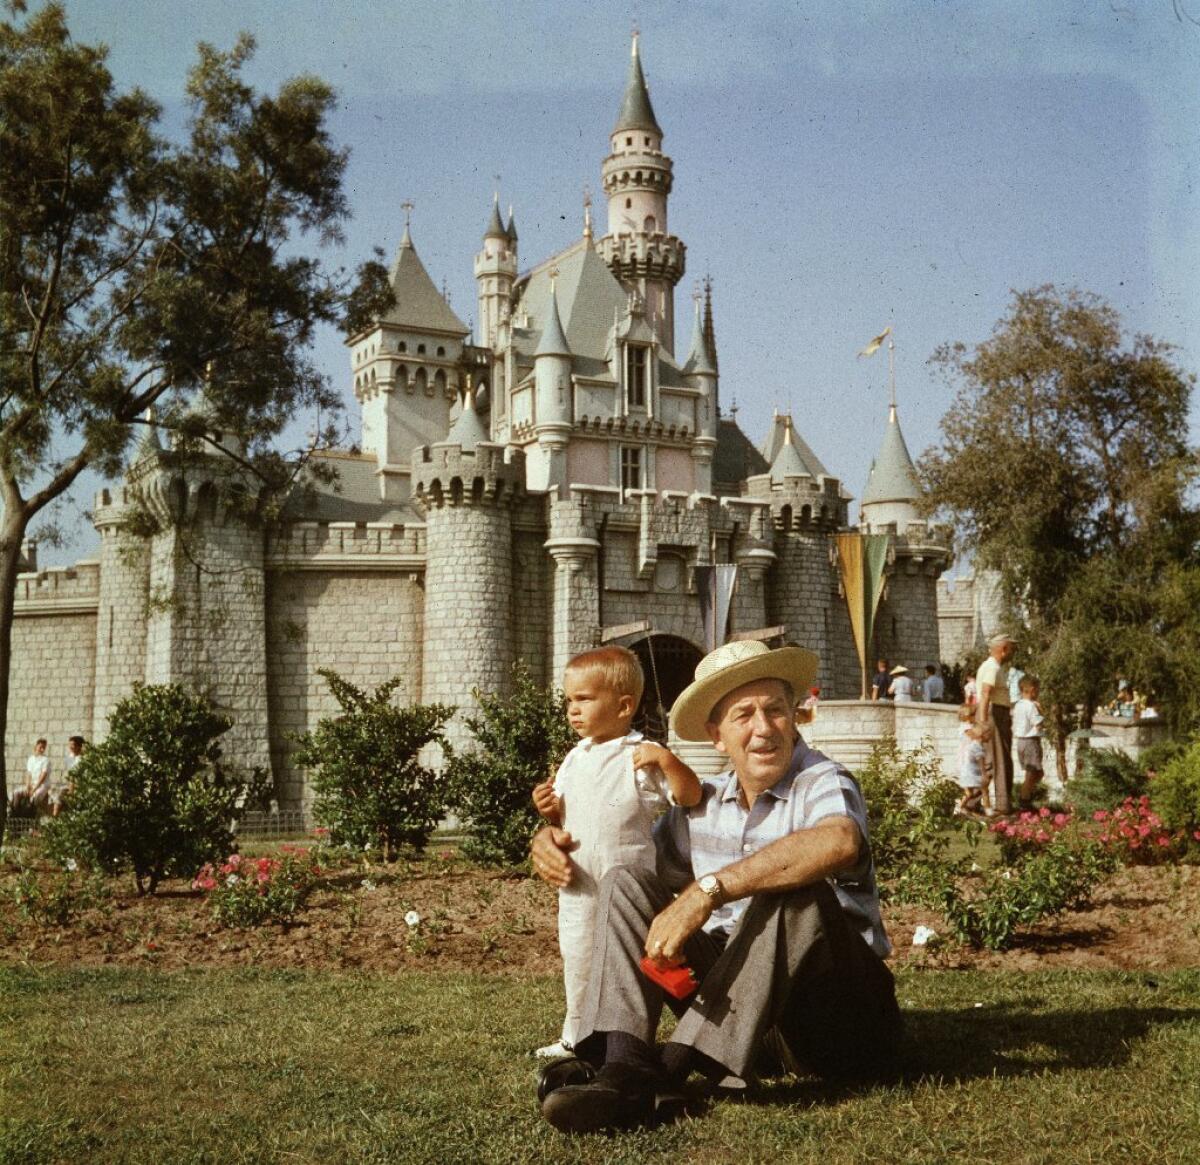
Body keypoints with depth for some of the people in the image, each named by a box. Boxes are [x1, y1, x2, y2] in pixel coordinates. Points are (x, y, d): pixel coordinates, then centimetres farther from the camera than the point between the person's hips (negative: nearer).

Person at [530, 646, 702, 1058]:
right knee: (577, 960, 14)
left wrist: (666, 758, -25)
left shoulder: (642, 757, -7)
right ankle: (575, 1036, 29)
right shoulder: (575, 759, 12)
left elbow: (691, 796, -12)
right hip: (577, 883, 6)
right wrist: (548, 808, -2)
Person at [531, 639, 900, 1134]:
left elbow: (839, 842, -38)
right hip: (740, 998, 6)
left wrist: (710, 889, -39)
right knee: (627, 884, -4)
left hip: (845, 1014, -5)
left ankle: (671, 1066, -31)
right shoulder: (703, 803, 6)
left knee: (795, 894, -34)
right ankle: (624, 1066, -26)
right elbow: (654, 870, 20)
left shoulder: (822, 783, -13)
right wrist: (558, 845, 1)